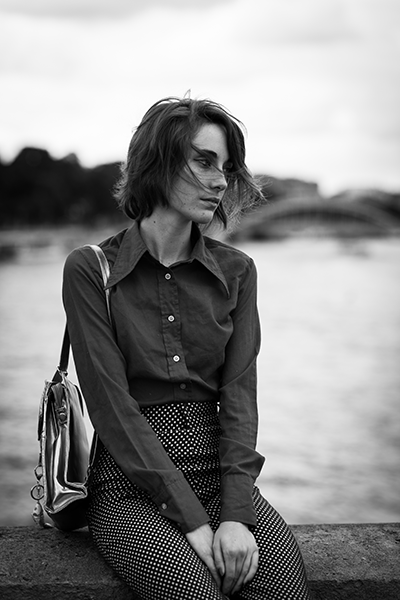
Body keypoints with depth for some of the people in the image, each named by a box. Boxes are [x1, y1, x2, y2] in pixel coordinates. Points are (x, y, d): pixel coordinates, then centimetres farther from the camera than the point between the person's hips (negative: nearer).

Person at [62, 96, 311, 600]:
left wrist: (234, 516, -14)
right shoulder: (90, 270, -2)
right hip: (129, 486, -3)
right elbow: (113, 406, -9)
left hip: (222, 475, 3)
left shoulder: (235, 270, 9)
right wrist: (193, 522, -15)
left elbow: (239, 394, 0)